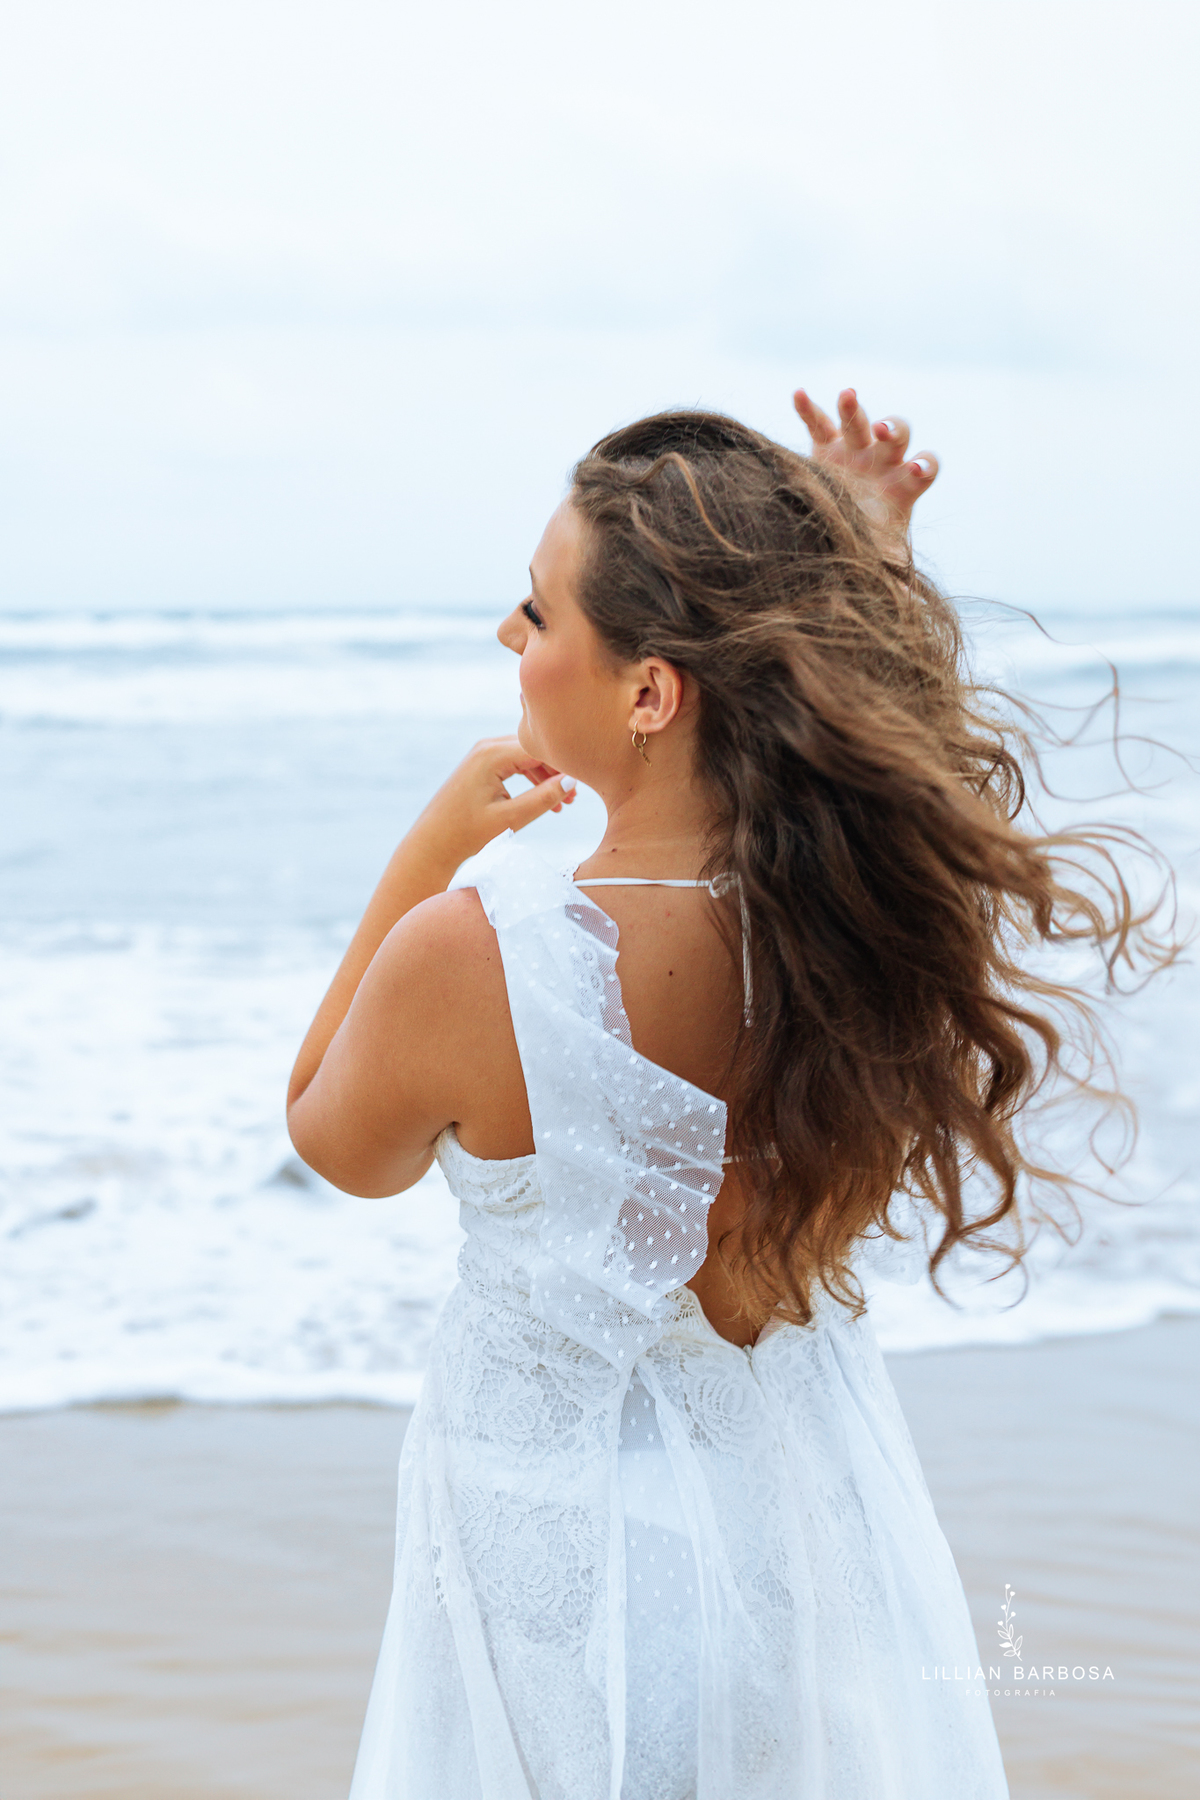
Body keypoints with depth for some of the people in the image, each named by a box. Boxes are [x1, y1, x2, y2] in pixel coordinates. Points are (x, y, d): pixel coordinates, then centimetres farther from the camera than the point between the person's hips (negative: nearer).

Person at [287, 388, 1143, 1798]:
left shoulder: (470, 956, -29)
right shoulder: (886, 901, -16)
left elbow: (341, 1145, -5)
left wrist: (431, 850, -5)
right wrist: (862, 565, 8)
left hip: (567, 1557, -4)